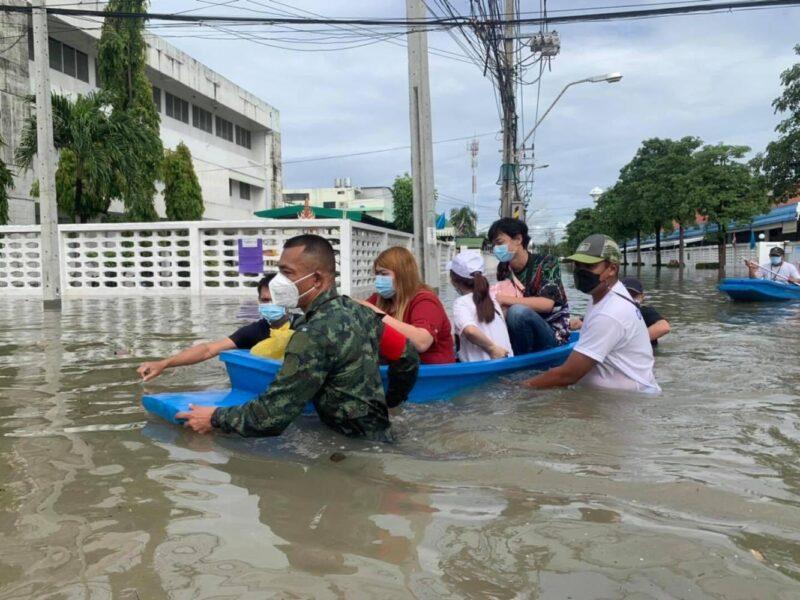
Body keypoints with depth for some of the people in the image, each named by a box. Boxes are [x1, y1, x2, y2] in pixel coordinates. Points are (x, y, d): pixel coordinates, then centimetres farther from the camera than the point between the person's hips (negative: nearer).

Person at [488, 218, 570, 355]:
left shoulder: (546, 262, -9)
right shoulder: (503, 270, 6)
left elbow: (546, 304, -22)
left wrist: (505, 299, -25)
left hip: (553, 335, -5)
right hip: (524, 335, 5)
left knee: (518, 311, -33)